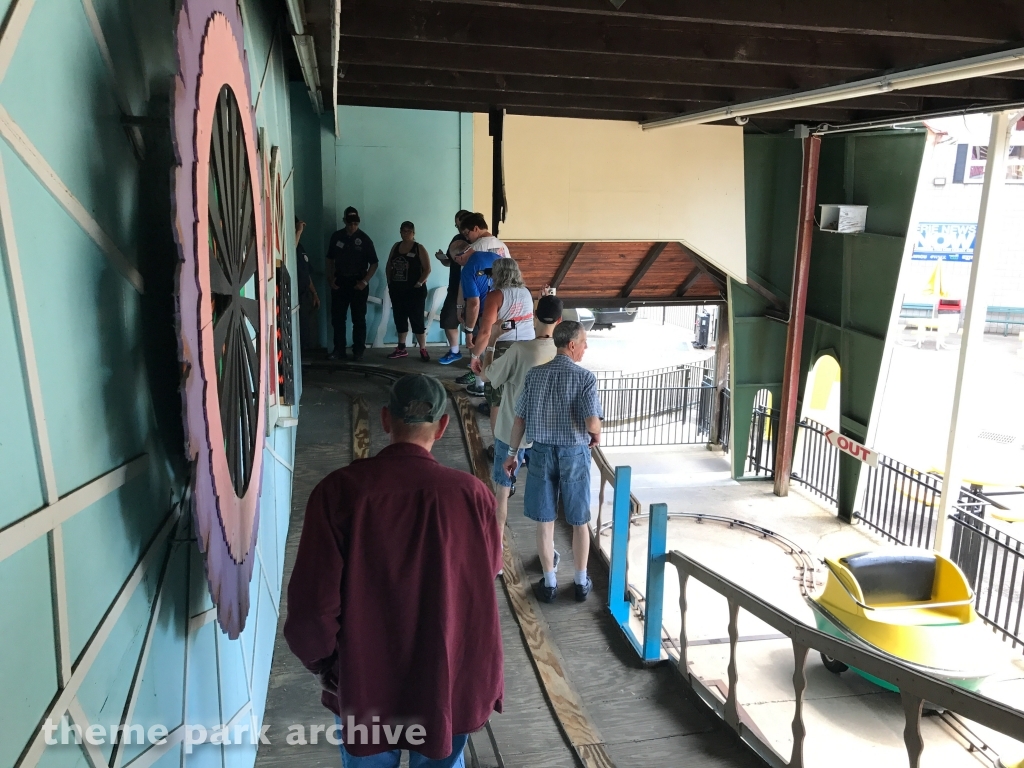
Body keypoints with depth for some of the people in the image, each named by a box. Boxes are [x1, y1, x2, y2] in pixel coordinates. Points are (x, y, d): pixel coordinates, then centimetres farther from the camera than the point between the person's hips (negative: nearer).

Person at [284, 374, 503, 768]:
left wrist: (321, 661, 3)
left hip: (364, 680, 0)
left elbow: (314, 597, -14)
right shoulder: (471, 493, -16)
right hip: (451, 677, 0)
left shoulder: (339, 490, -18)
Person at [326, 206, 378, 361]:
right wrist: (330, 278, 0)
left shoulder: (364, 239, -5)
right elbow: (330, 259, 12)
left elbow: (374, 263, -3)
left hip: (358, 283, -3)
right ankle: (338, 350, 12)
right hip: (339, 282, 3)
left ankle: (358, 351, 8)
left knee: (358, 319, 1)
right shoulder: (336, 237, 4)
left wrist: (365, 281, -12)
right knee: (337, 318, 4)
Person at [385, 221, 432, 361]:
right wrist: (389, 282, 5)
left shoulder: (419, 248, -5)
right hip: (397, 290, 6)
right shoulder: (396, 246, 10)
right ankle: (401, 349, 22)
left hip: (414, 291, -6)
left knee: (417, 320, -5)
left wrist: (419, 283, -16)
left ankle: (423, 350, 1)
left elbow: (427, 269, -9)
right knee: (399, 319, 12)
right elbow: (388, 266, 15)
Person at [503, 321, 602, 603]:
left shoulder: (534, 375, -3)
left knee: (545, 522, 12)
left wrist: (512, 453, 11)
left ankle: (549, 584, 22)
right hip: (574, 453, -2)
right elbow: (592, 424, -23)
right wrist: (597, 436, 1)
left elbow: (520, 419, -1)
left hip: (542, 452, 2)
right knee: (579, 522, 14)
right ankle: (581, 583, 26)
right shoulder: (585, 377, -14)